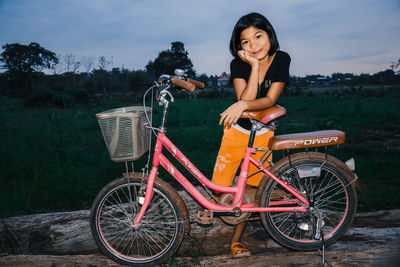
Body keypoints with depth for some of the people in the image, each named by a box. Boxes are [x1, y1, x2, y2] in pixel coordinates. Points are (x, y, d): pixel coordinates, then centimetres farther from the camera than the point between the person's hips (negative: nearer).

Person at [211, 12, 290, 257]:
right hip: (237, 132, 0)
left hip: (263, 135, 1)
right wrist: (255, 65, -27)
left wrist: (243, 105, -38)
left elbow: (270, 100, -21)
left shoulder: (281, 59, -12)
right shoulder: (239, 64, -13)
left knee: (250, 192, 6)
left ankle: (236, 241, 25)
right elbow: (245, 99, -25)